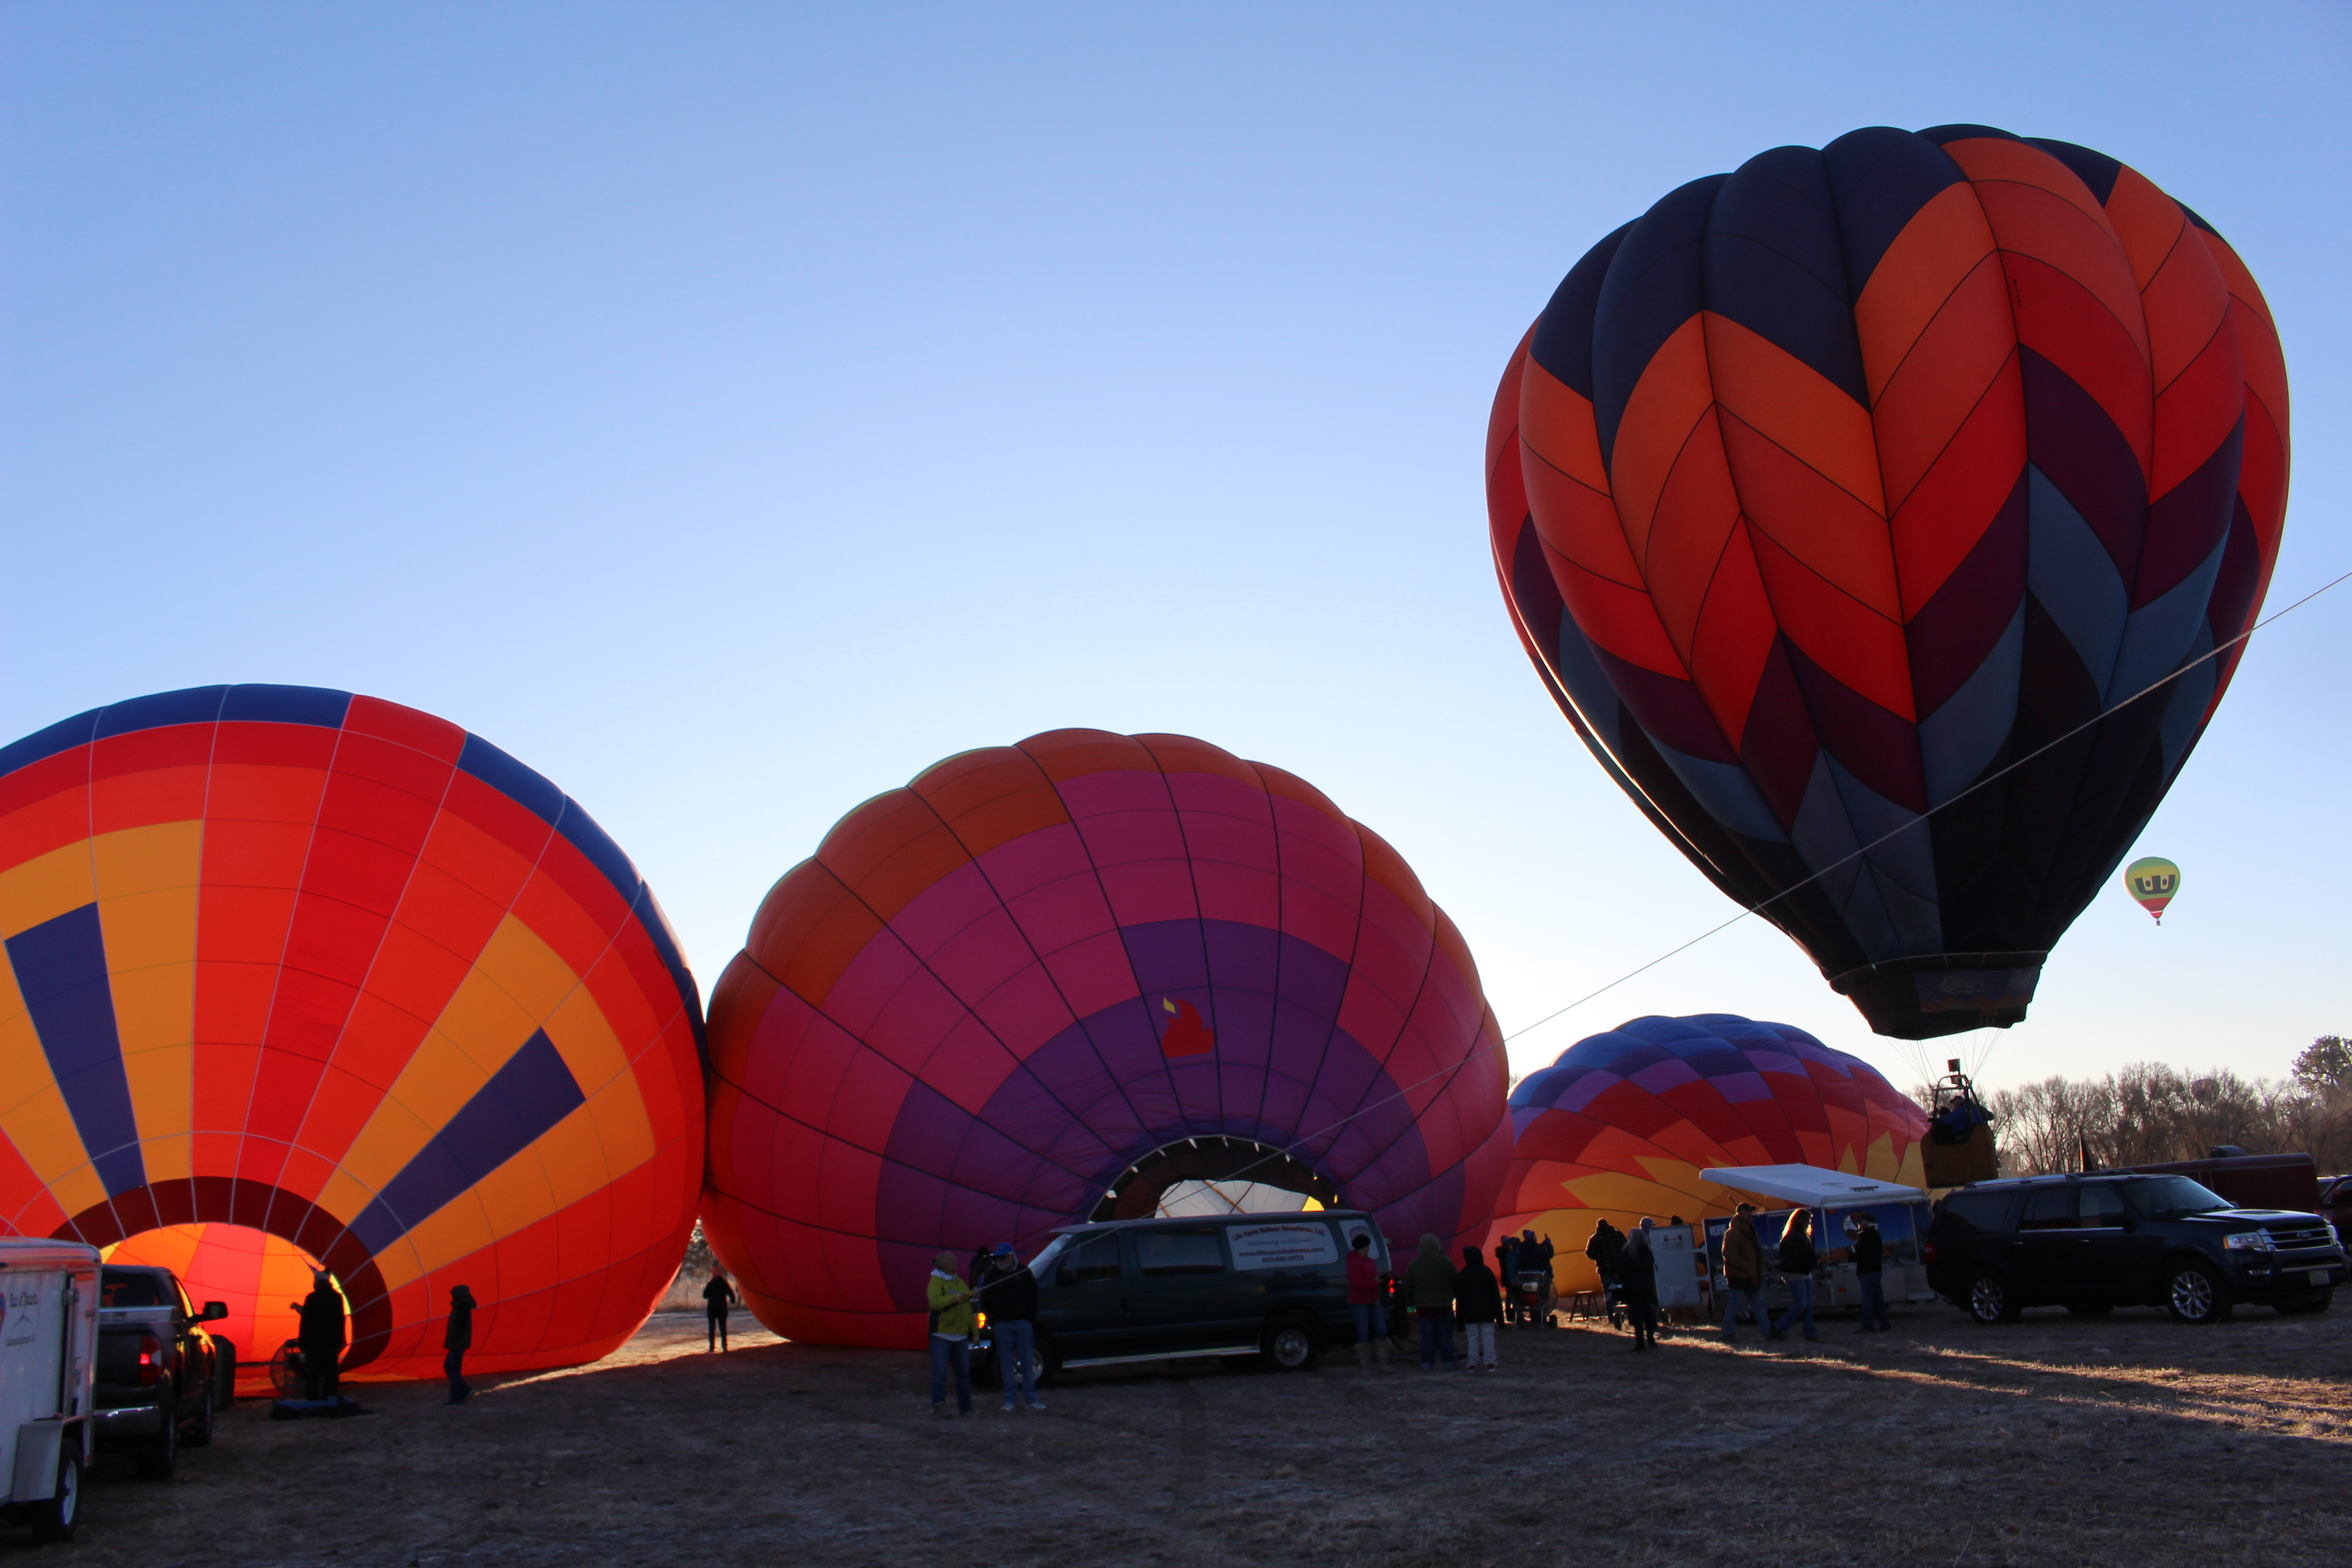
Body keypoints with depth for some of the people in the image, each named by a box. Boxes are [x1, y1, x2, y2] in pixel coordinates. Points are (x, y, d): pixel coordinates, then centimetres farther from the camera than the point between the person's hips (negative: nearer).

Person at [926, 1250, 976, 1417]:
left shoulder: (960, 1283, 19)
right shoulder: (936, 1282, -2)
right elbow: (935, 1302, -21)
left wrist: (974, 1332, 15)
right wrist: (953, 1298, -35)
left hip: (961, 1335, 6)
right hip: (941, 1334, -6)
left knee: (964, 1373, 6)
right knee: (940, 1372, -11)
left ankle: (965, 1408, 12)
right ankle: (939, 1404, -11)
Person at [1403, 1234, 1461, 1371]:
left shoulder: (1414, 1264, 2)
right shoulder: (1446, 1262, -5)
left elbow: (1408, 1288, 7)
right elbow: (1456, 1283, 1)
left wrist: (1410, 1304, 16)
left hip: (1423, 1308, 2)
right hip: (1444, 1306, -2)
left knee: (1427, 1336, 5)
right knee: (1445, 1335, 5)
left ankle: (1428, 1364, 6)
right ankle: (1450, 1362, 7)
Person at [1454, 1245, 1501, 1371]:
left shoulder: (1462, 1275, -1)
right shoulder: (1487, 1272, 0)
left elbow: (1459, 1297, 1)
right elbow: (1496, 1294, 1)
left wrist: (1460, 1317, 6)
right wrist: (1499, 1314, 4)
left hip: (1470, 1314, 0)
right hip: (1487, 1313, 0)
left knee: (1473, 1338, 4)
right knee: (1488, 1337, 4)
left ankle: (1473, 1364, 1)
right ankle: (1490, 1363, 0)